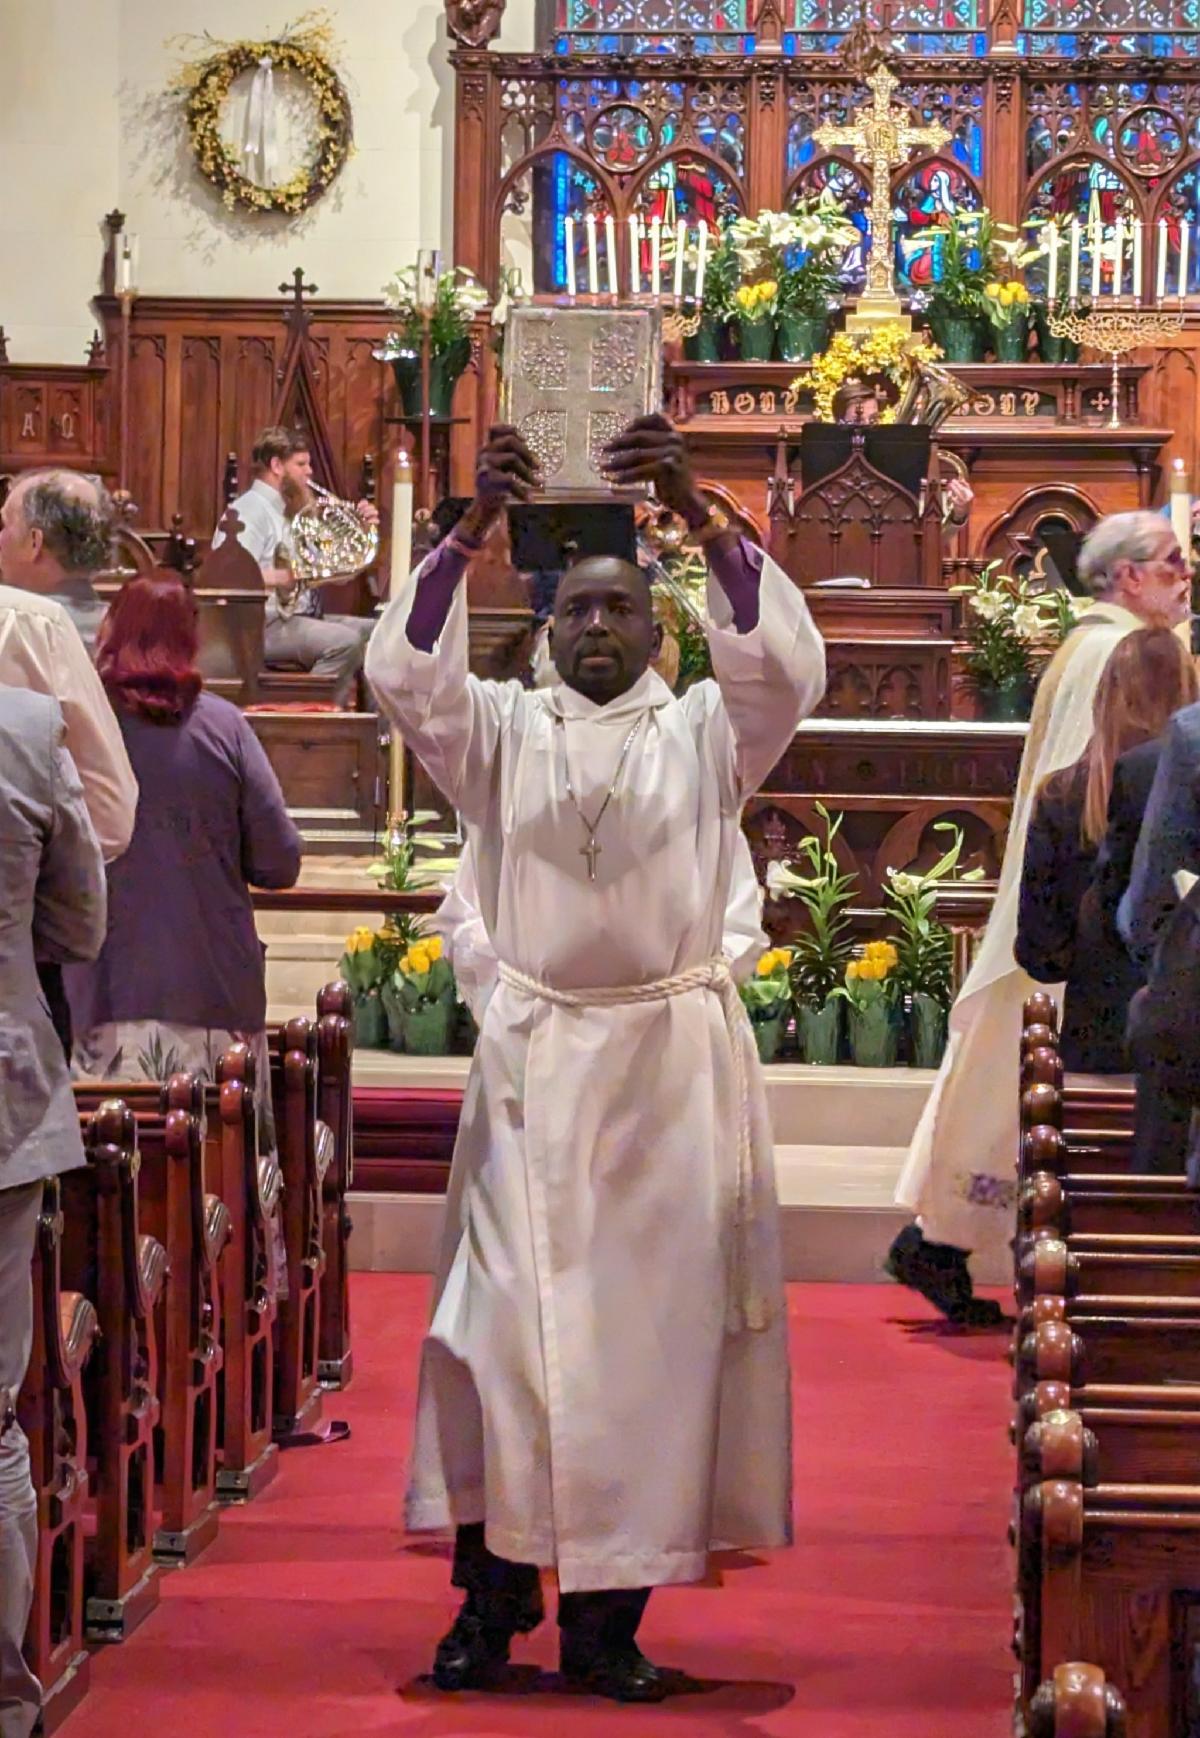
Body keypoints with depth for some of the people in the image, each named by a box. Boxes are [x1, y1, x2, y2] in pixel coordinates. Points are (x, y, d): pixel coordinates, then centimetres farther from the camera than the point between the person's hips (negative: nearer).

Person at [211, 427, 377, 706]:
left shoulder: (291, 512, 20)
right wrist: (285, 577, -33)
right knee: (345, 640, -27)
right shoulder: (251, 511, -10)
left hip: (298, 617, 10)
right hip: (263, 625, -10)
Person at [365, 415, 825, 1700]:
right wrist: (475, 525, -20)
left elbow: (784, 665, -12)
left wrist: (698, 515, -22)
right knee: (507, 1318, -3)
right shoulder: (503, 731, 8)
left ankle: (610, 1609, 4)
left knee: (652, 1325, -1)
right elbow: (403, 674, -9)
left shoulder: (704, 735, 7)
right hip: (532, 1055, 0)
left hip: (673, 1061, 0)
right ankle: (493, 1586, 4)